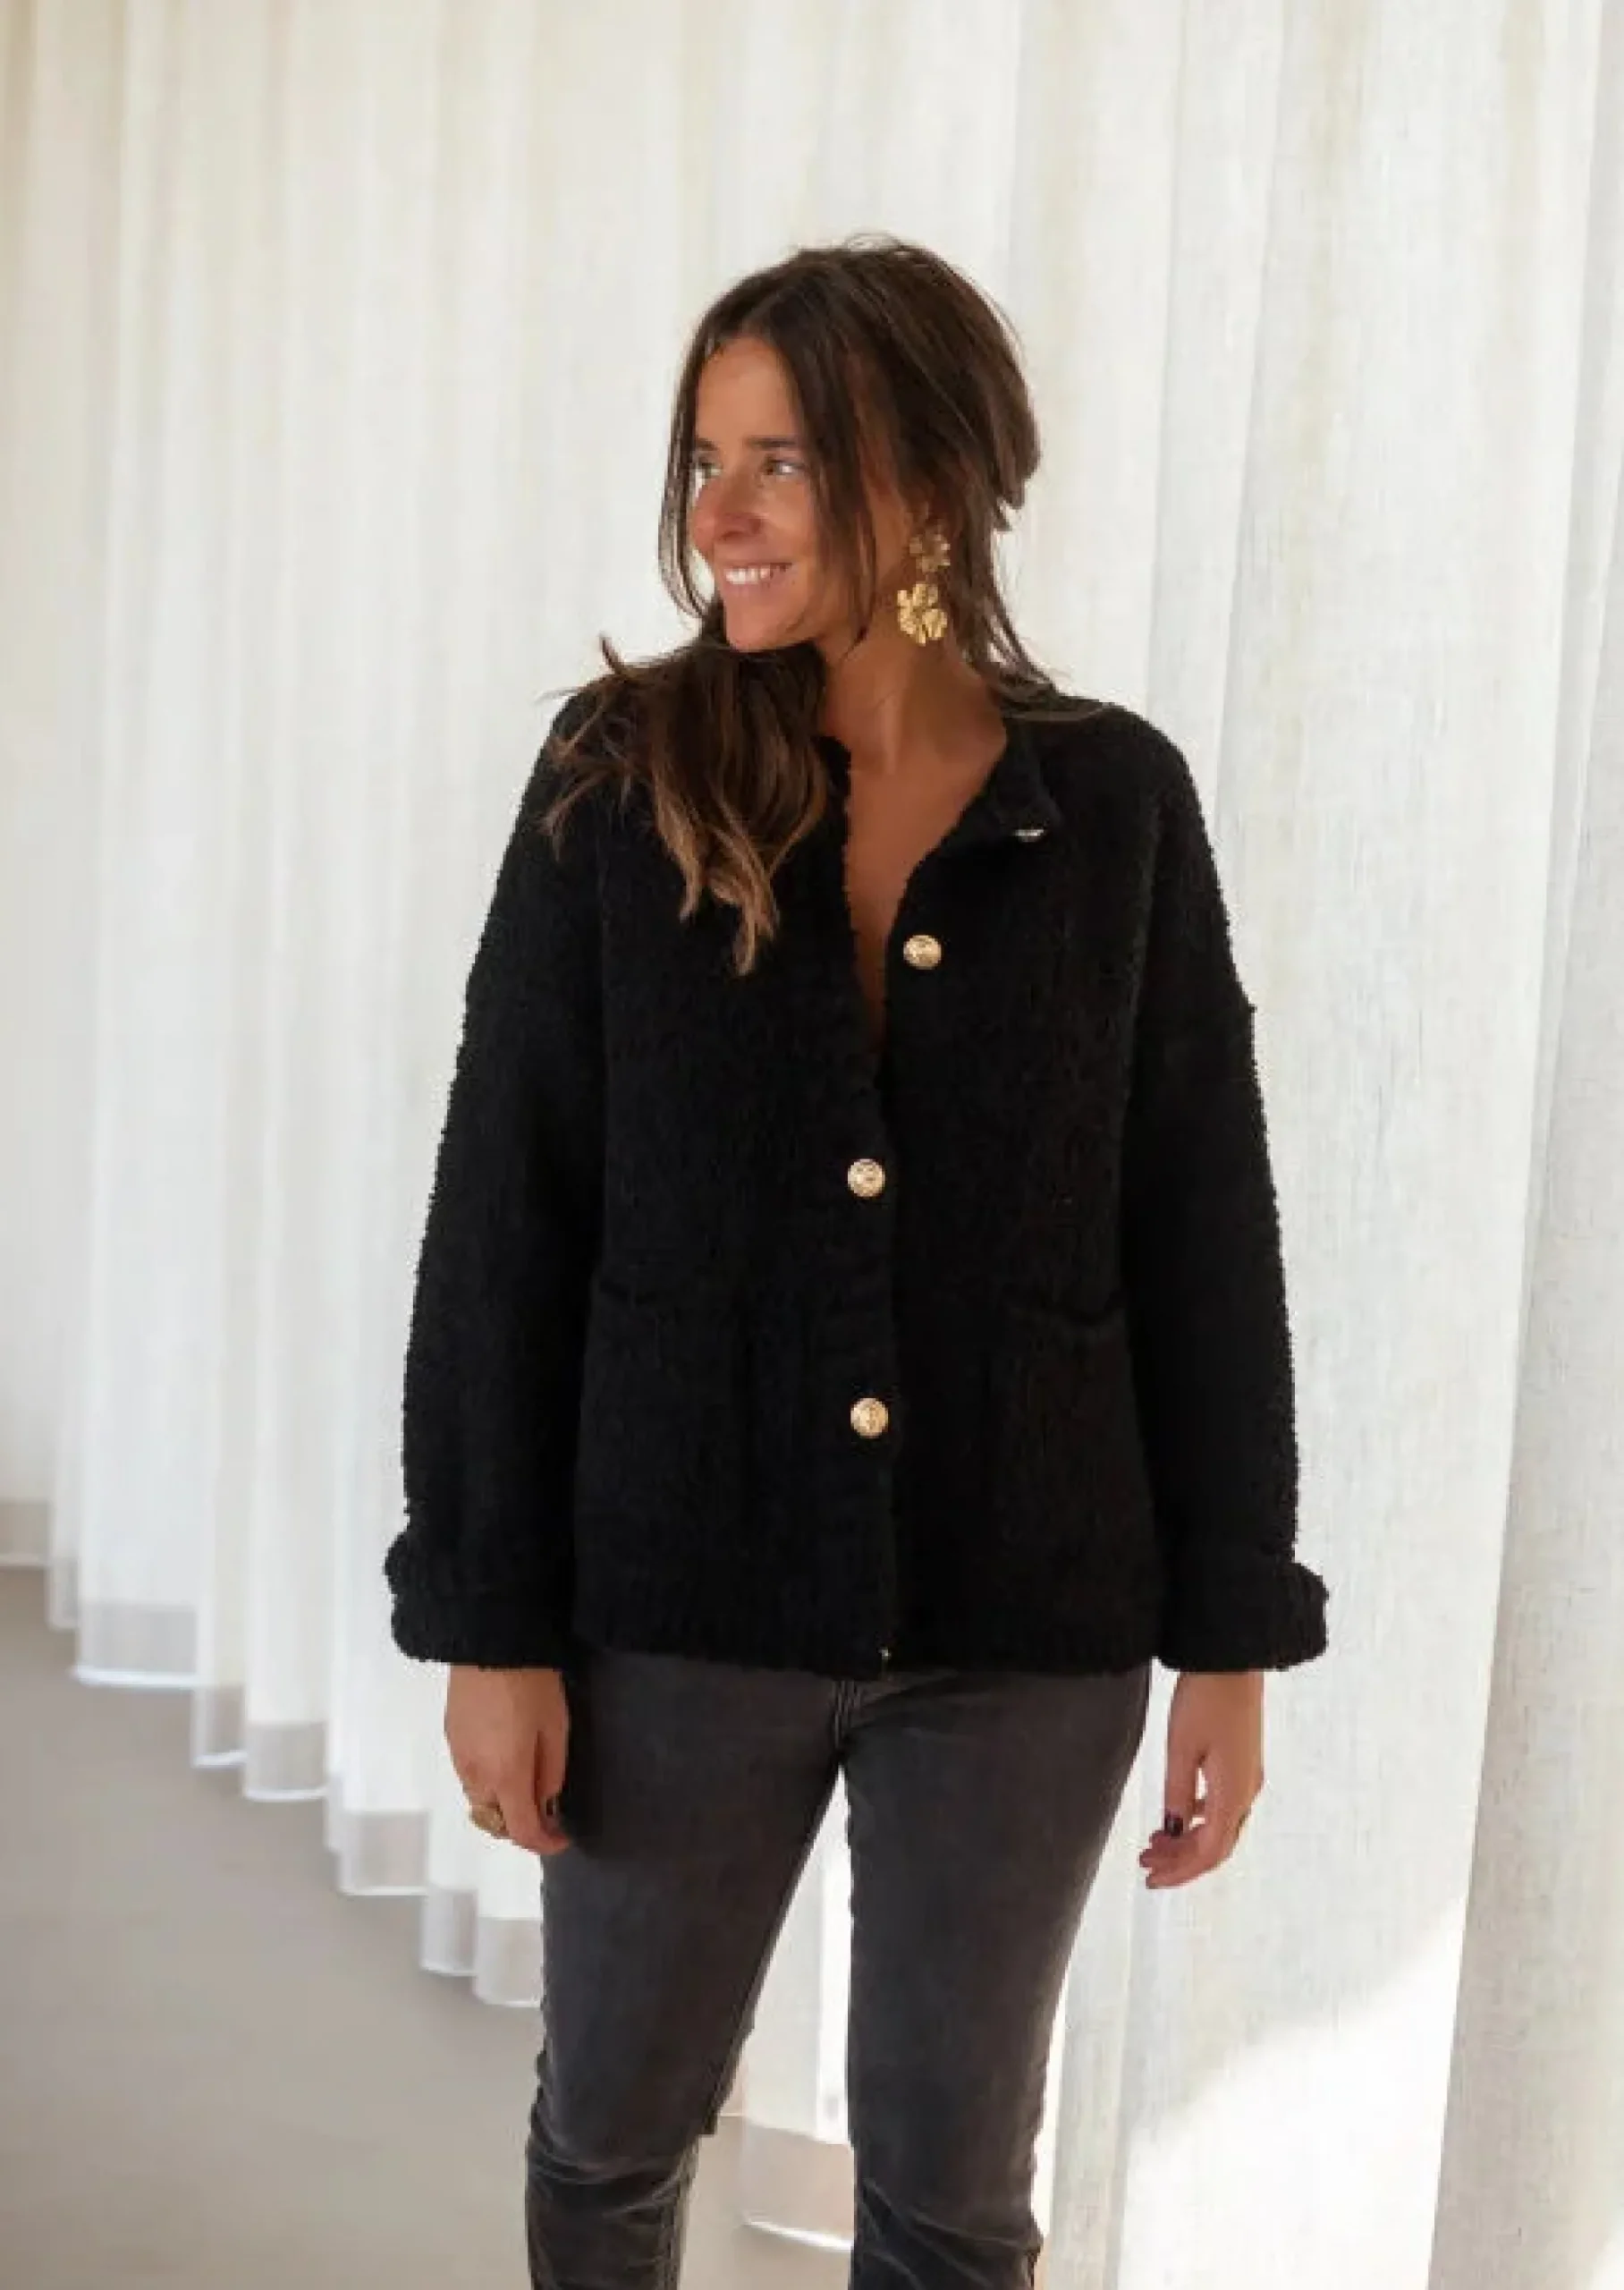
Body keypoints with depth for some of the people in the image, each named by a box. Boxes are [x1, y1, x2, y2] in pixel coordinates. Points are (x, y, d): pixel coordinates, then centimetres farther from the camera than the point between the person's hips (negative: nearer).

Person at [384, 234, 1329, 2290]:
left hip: (1030, 1624, 1)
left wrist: (1233, 1638, 0)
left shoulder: (1114, 801, -4)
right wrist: (487, 1618, -6)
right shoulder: (622, 780, -6)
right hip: (682, 1597, 0)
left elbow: (1206, 1233, -1)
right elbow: (503, 1215, -5)